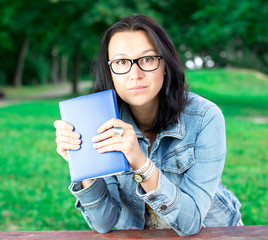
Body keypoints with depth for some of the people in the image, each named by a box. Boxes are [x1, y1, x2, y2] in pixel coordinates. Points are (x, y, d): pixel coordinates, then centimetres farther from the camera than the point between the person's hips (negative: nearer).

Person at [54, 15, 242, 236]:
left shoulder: (204, 118, -19)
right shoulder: (106, 123, -13)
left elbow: (191, 221, -23)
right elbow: (104, 224, -12)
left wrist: (141, 163, -35)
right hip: (137, 235, 1)